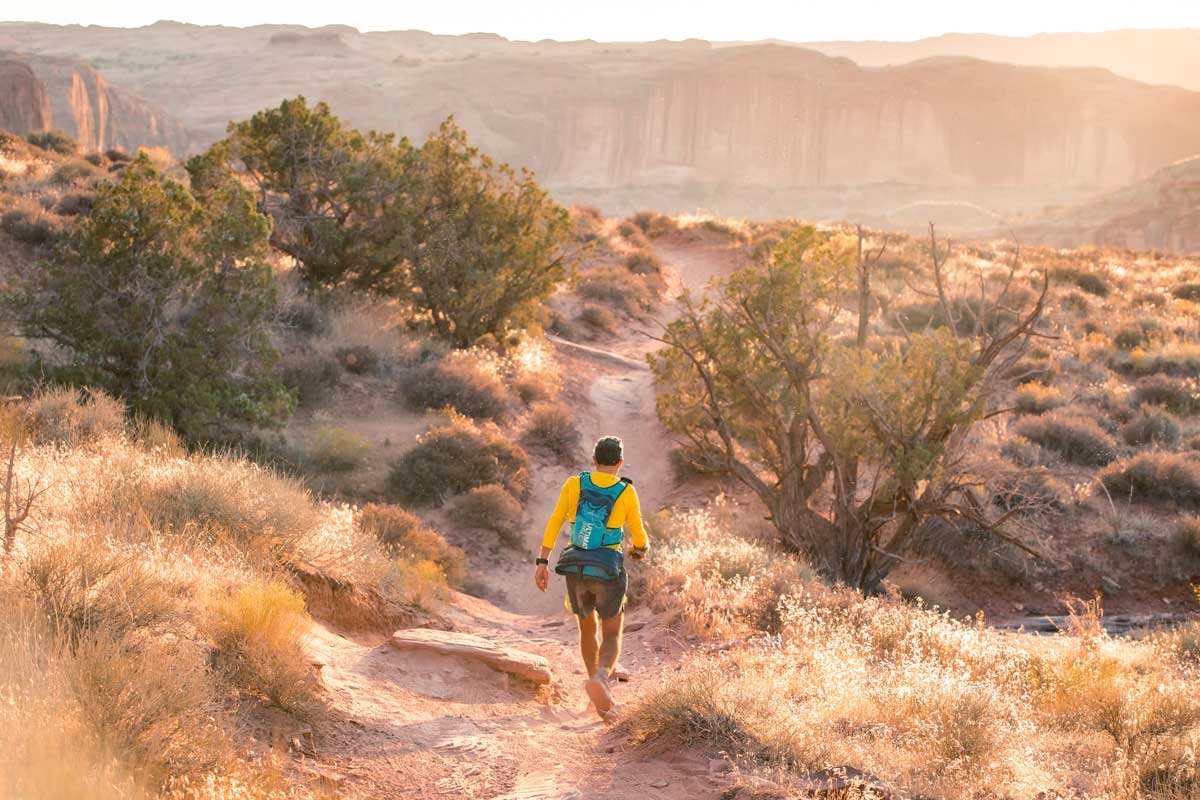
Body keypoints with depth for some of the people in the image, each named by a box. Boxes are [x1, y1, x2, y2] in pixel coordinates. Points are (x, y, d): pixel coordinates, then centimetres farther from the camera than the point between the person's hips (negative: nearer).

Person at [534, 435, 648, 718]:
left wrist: (542, 562, -4)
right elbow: (639, 538, 1)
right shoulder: (626, 492, -4)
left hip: (575, 567, 3)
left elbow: (554, 523, -6)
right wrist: (640, 549, 24)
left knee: (588, 629, 22)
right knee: (612, 636, 8)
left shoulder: (574, 485, 1)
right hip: (608, 570, -3)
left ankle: (601, 699, 31)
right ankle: (600, 678, -24)